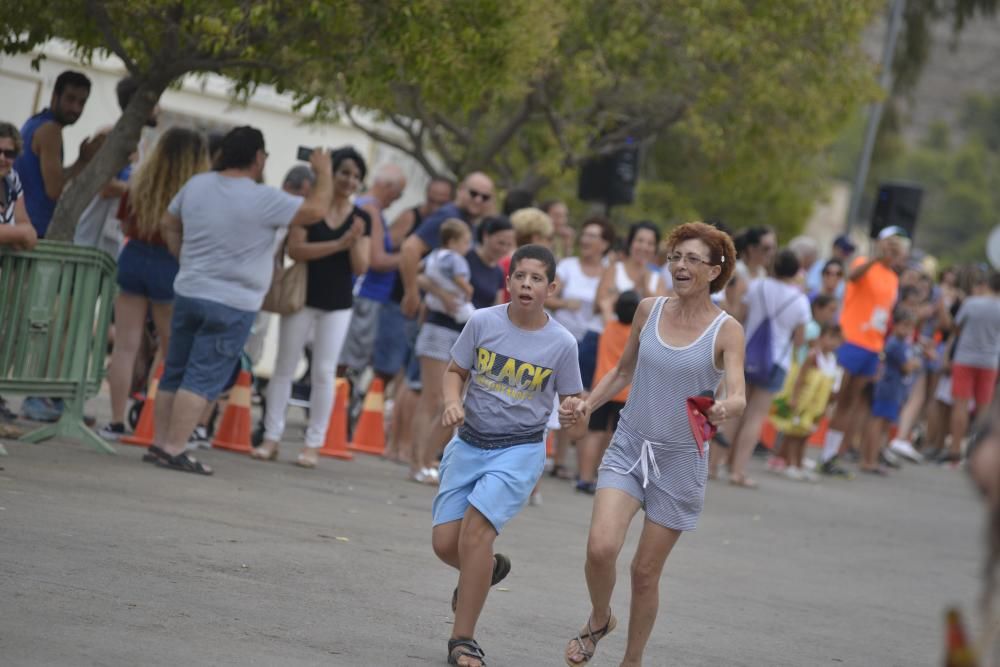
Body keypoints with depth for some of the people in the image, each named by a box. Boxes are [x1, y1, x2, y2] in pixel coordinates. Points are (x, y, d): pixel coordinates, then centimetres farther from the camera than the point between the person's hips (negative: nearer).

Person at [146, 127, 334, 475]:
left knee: (174, 373, 12)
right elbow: (317, 209, -12)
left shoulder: (196, 185, 5)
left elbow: (170, 226, 16)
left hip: (188, 293, 6)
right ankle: (174, 449, -10)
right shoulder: (263, 199, -15)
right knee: (203, 379, -6)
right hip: (232, 304, -6)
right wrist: (324, 172, 3)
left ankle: (160, 443, 15)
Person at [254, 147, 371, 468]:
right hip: (302, 297, -1)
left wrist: (356, 241, -18)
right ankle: (271, 438, 5)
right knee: (285, 366, 2)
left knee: (324, 372, 1)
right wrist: (338, 244, -22)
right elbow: (295, 249, -15)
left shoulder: (362, 219, 3)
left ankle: (314, 443, 6)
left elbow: (361, 268, 0)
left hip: (338, 305, 1)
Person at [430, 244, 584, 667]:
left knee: (476, 527, -21)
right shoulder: (483, 322, -4)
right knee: (444, 542, -2)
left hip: (519, 450, -3)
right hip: (469, 443, 3)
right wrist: (452, 402, -15)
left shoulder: (561, 343, -6)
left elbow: (570, 400, 4)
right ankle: (488, 569, 36)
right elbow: (455, 372, 6)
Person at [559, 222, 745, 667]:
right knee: (601, 548, -18)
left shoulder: (726, 331, -8)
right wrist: (587, 405, 6)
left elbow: (738, 397, -21)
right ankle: (599, 620, 13)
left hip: (681, 461, -2)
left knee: (646, 570, 4)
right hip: (629, 447, 2)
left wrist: (725, 409, -43)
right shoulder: (649, 311, 2)